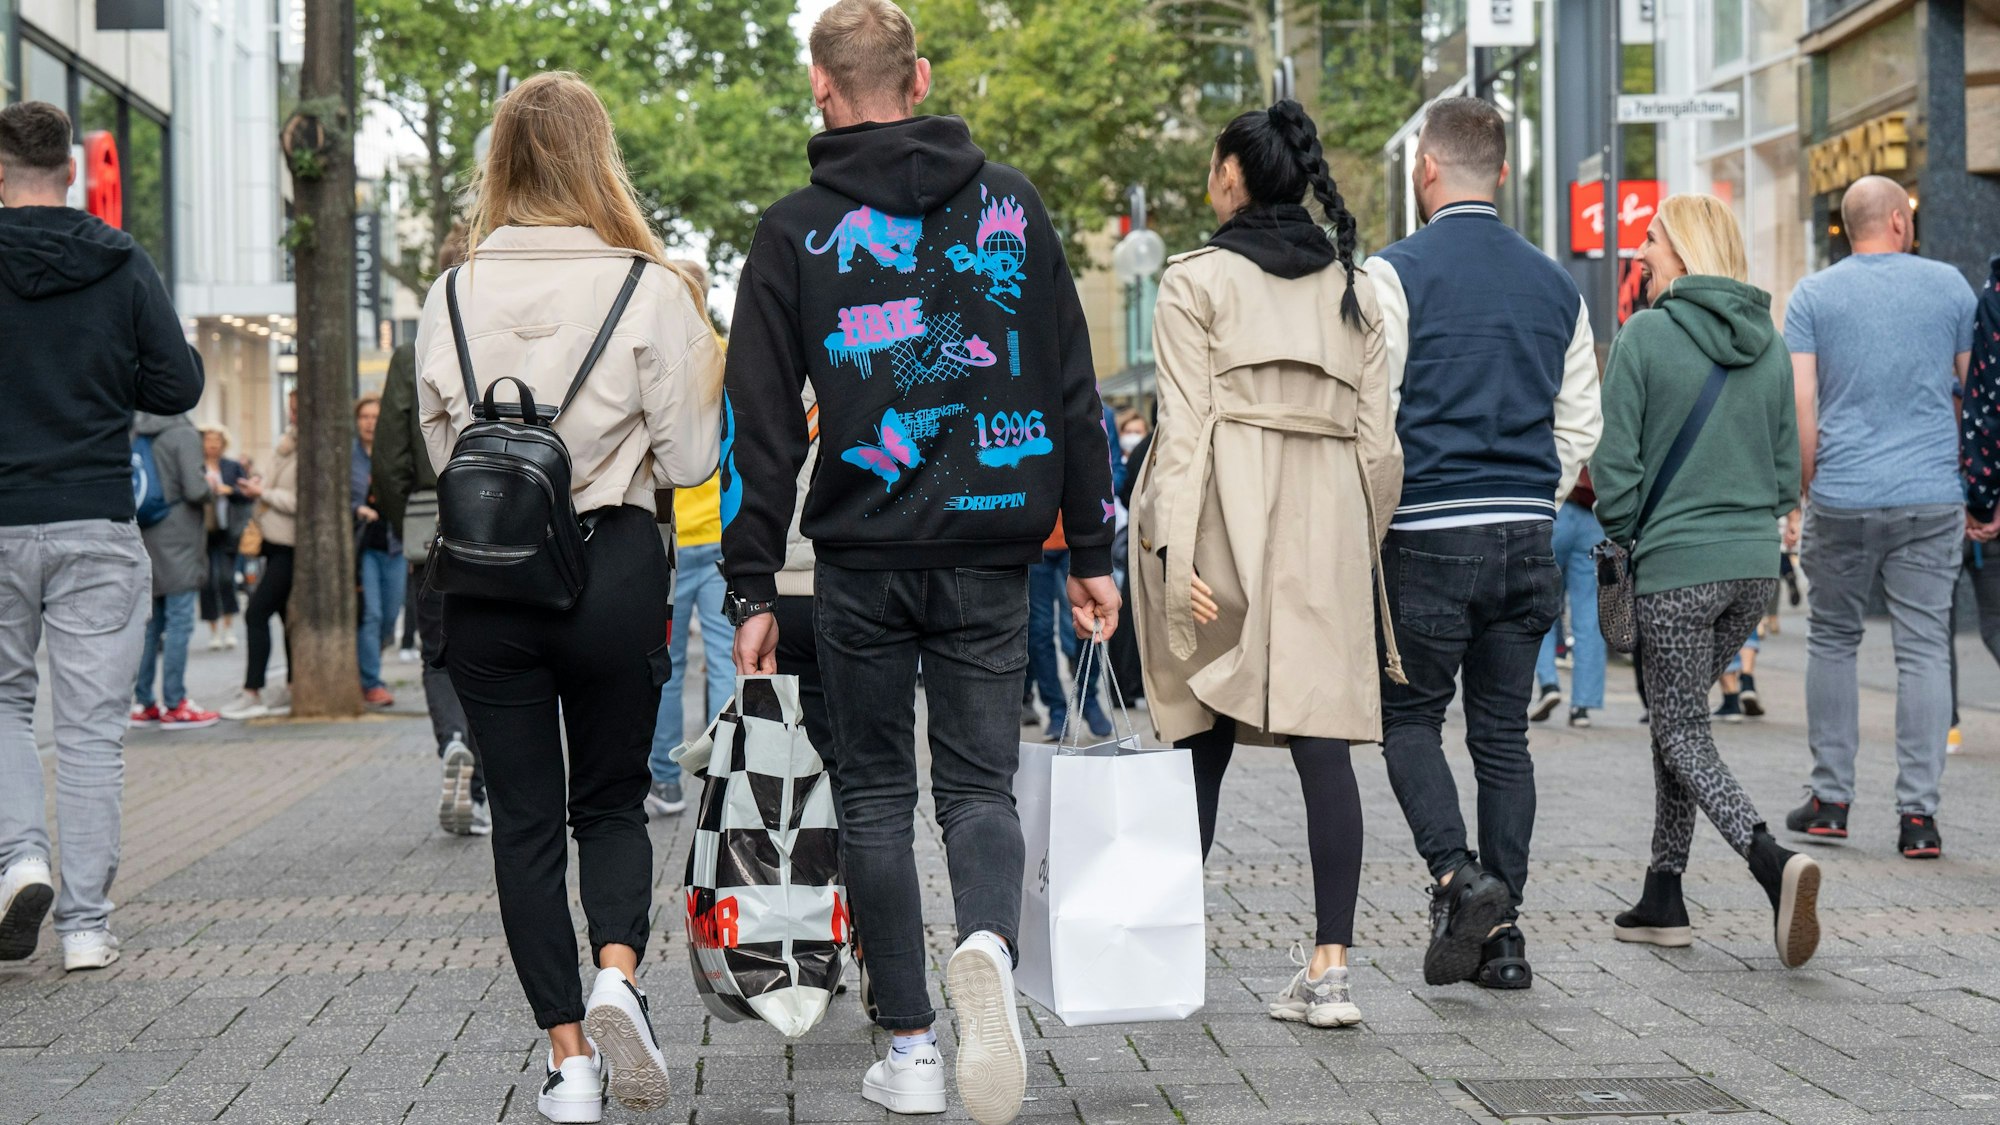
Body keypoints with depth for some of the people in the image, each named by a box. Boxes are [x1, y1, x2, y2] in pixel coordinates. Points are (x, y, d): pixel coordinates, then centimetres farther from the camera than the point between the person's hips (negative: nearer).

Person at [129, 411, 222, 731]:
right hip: (178, 542, -7)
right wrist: (212, 491, 3)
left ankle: (143, 703, 15)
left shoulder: (137, 435, 7)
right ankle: (174, 705, -2)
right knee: (179, 623, -3)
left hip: (145, 540, 7)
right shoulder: (183, 435, -12)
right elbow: (195, 490, -19)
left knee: (151, 624, 13)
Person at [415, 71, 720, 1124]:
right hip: (614, 567, -1)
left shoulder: (451, 296, 1)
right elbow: (687, 461, -4)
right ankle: (616, 973, -11)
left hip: (484, 577, 1)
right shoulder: (650, 289, -7)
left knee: (524, 815, 8)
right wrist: (704, 367, 12)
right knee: (612, 798, 15)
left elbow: (438, 449, 10)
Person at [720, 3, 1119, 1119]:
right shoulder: (1010, 202, 6)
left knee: (876, 795, 10)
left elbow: (761, 425, -1)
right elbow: (1075, 389, 6)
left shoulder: (794, 233, 1)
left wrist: (754, 589, 3)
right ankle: (989, 947, -23)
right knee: (981, 784, 7)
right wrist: (1093, 548, 11)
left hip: (863, 558, -1)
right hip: (991, 553, 1)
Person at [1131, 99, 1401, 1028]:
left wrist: (1173, 546, -10)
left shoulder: (1197, 280, 0)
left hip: (1226, 511, -2)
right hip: (1325, 518, 3)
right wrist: (1364, 540, 18)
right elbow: (1377, 434, 10)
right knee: (1323, 735, -4)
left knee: (1205, 733, 10)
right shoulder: (1354, 286, 13)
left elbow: (1186, 422, -7)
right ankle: (1330, 961, -12)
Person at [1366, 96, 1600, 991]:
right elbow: (1581, 425, 13)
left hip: (1428, 539, -5)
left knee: (1410, 717, 9)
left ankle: (1457, 875, -12)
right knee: (1502, 732, 10)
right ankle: (1503, 934, 10)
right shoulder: (1556, 285, 9)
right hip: (1528, 539, 5)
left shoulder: (1396, 274, -7)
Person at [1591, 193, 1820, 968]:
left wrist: (1626, 531, 6)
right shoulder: (1769, 343, 7)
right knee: (1678, 714, 19)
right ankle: (1662, 899, 19)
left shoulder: (1646, 336, -10)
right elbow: (1788, 466, 11)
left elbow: (1614, 461, -10)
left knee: (1684, 736, 1)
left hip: (1675, 566, -6)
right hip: (1756, 565, 6)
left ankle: (1772, 861, -23)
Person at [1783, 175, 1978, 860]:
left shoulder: (1813, 295, 2)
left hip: (1842, 498, 0)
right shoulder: (1949, 286, 5)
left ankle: (1831, 799, 14)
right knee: (1924, 649, 1)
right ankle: (1918, 814, -2)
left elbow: (1800, 404, -4)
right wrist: (1976, 487, 21)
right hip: (1933, 497, 0)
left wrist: (1810, 486, 6)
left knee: (1832, 641, 13)